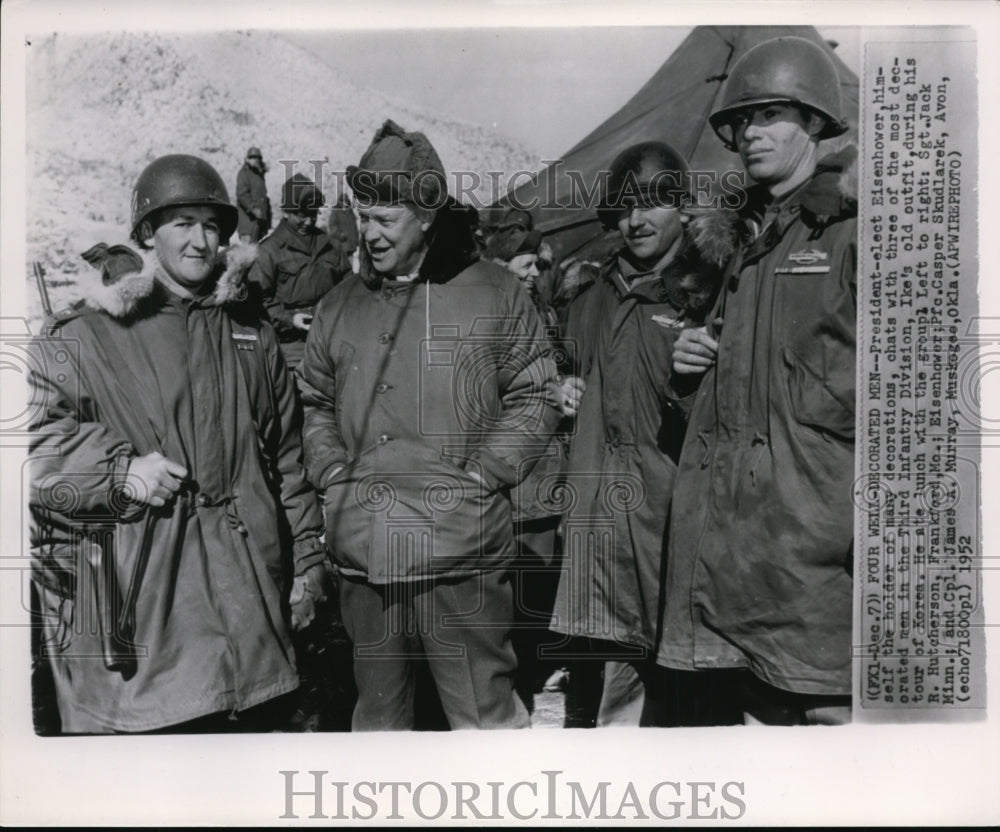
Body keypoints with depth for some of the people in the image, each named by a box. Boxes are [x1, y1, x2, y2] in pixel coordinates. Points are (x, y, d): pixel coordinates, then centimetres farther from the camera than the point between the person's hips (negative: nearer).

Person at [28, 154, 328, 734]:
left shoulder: (250, 333, 13)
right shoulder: (84, 337, 1)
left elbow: (287, 460, 14)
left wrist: (307, 562, 11)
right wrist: (119, 468, -15)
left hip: (247, 590, 4)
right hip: (134, 595, -3)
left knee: (255, 727, 12)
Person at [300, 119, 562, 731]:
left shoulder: (495, 295, 0)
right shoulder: (340, 307, 12)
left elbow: (535, 395, 0)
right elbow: (316, 404, 20)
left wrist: (480, 476, -9)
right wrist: (335, 475, 5)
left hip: (462, 550, -4)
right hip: (363, 555, 5)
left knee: (485, 714, 5)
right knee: (377, 711, 20)